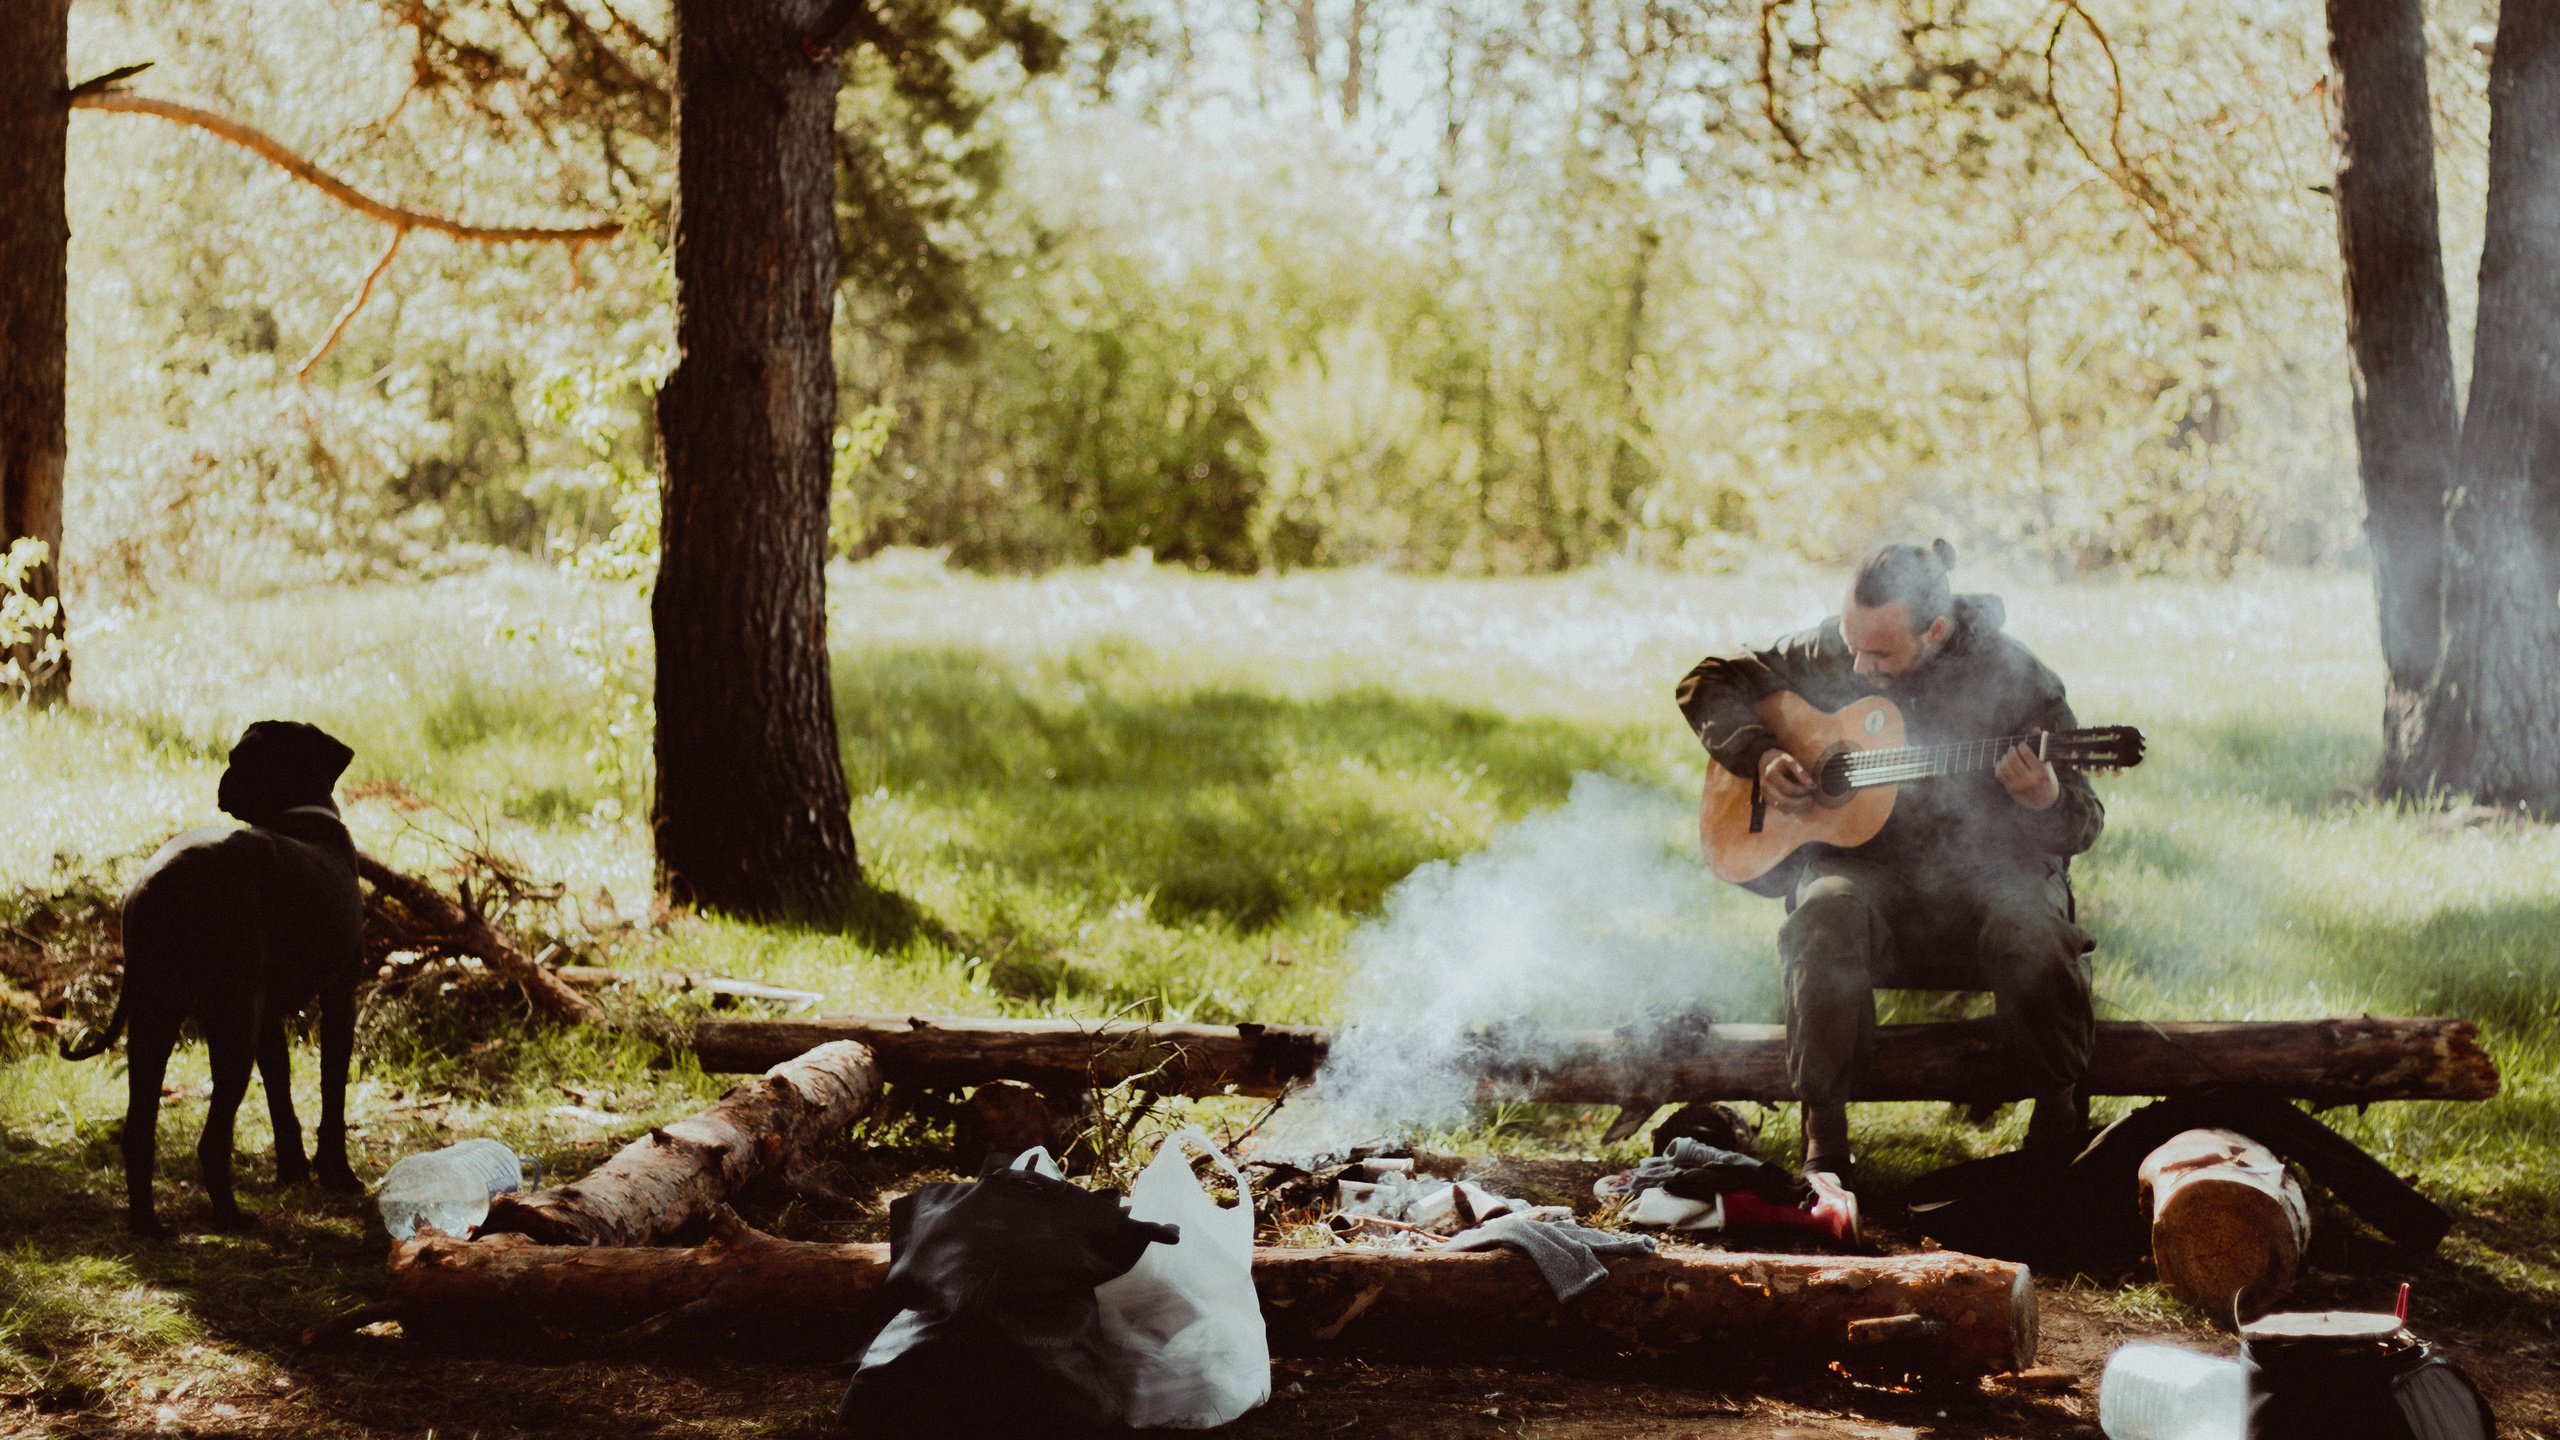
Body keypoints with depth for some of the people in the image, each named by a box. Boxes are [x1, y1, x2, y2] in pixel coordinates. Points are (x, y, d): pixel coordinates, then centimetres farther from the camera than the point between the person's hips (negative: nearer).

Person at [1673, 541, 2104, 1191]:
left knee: (2032, 929, -34)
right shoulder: (1826, 652, -1)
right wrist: (1762, 757, -6)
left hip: (1983, 867, -1)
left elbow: (2082, 824, -6)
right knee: (1826, 918, -34)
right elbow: (1708, 684, 12)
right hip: (1865, 862, 1)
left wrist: (2044, 799, -31)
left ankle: (2060, 1121, -10)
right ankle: (1824, 1134, -23)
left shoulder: (2012, 676, -8)